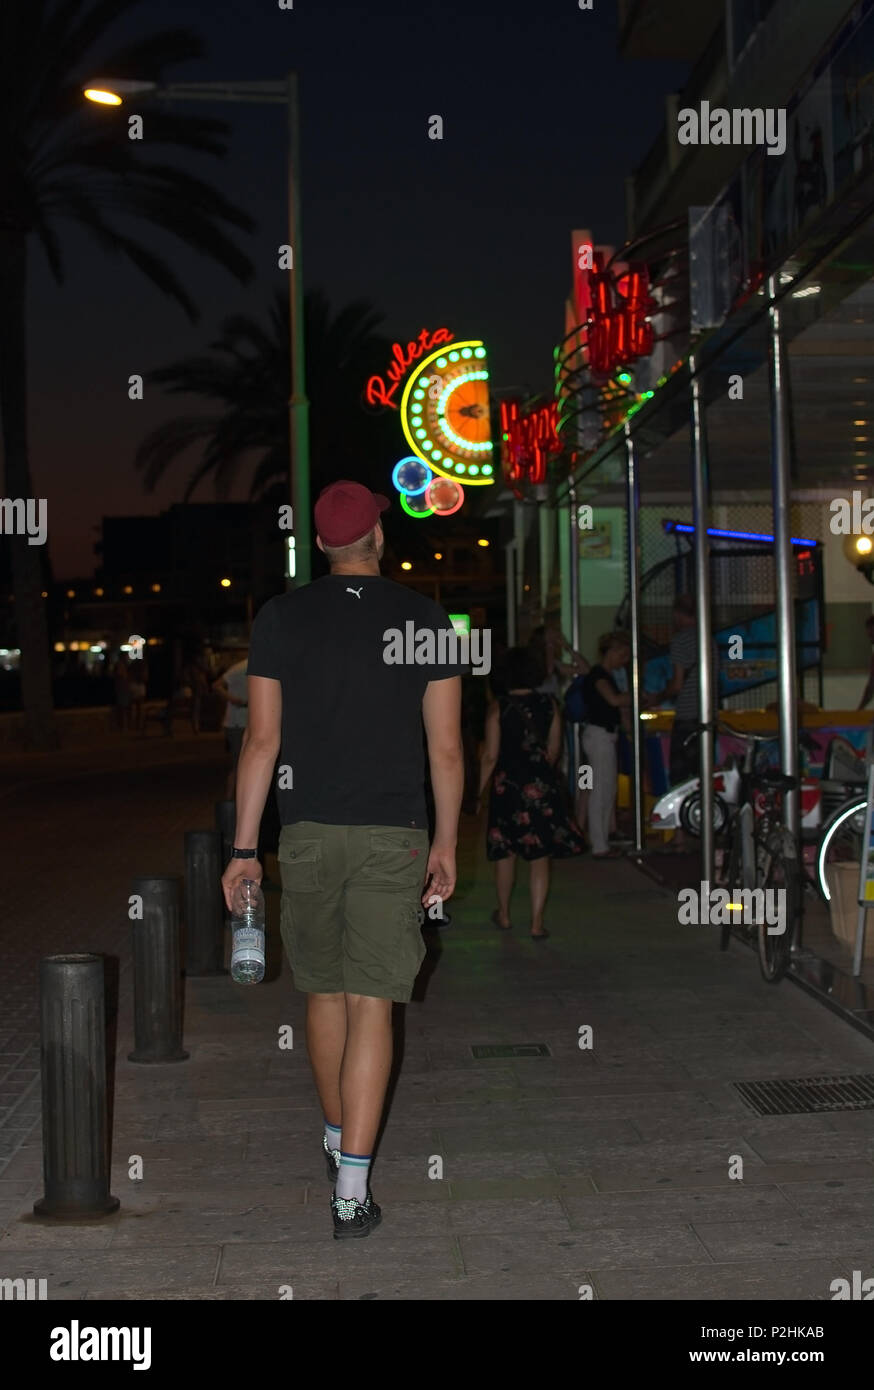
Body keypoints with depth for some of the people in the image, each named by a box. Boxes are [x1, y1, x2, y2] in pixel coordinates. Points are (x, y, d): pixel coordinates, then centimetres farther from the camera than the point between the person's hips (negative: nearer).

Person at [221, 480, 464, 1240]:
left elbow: (262, 739, -2)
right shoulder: (425, 619, -1)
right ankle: (352, 1186, -6)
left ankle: (337, 1141, 36)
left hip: (308, 832, 2)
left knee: (325, 990, 18)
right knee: (371, 1004, -2)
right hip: (393, 836, -1)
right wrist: (446, 844, 9)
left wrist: (244, 847, 2)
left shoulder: (281, 617, 0)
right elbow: (445, 747, -1)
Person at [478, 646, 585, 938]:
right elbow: (554, 750, 7)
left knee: (505, 852, 14)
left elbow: (491, 756, -9)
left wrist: (480, 791, 0)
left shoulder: (498, 706, -9)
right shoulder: (549, 704, -1)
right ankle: (537, 922, 1)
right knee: (540, 855, 4)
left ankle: (504, 915, 26)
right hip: (542, 785, 1)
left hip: (507, 784, -1)